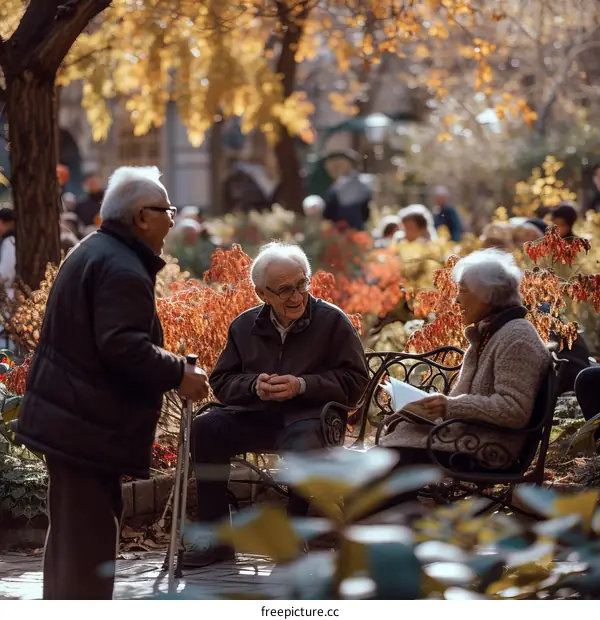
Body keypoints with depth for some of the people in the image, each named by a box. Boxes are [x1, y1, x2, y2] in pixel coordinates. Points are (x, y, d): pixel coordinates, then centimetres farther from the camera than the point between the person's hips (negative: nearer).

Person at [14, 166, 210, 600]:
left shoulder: (92, 253, 16)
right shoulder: (123, 270, -19)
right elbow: (123, 347, -28)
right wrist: (178, 375, -16)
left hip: (68, 415, 11)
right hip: (89, 424, -11)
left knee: (73, 528, 18)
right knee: (90, 533, -7)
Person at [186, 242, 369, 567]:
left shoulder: (332, 321, -1)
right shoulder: (245, 326, 10)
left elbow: (355, 381, -4)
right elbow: (221, 382, 13)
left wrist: (302, 385, -16)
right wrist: (254, 385, -9)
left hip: (308, 417, -4)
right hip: (255, 416, 4)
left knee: (304, 446, -39)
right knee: (205, 428, -22)